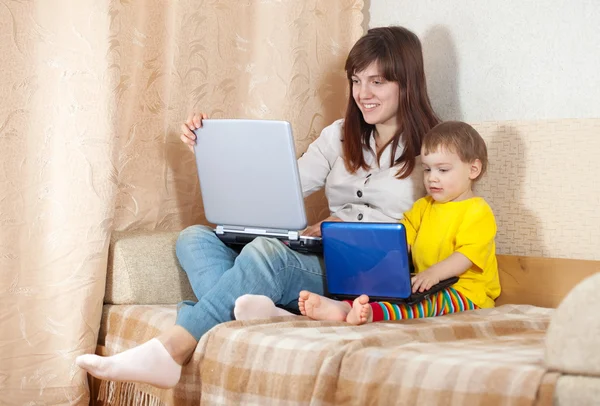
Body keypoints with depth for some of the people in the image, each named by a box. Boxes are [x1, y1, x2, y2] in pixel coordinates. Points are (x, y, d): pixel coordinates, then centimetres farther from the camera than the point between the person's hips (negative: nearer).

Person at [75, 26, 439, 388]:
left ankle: (167, 355, -35)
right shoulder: (341, 136, 19)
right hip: (321, 265, 6)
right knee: (195, 238, -15)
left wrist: (346, 223, -16)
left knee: (267, 251, -35)